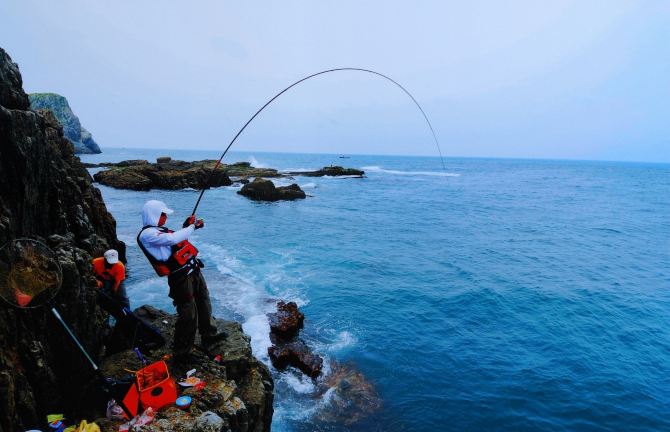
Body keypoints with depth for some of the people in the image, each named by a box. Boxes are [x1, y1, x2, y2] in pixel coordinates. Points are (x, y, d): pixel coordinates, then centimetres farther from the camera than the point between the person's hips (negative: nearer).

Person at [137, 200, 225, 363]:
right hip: (181, 277, -10)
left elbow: (178, 239, 22)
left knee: (204, 304, 21)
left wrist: (188, 226, 8)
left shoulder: (159, 230, 13)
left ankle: (209, 336, 38)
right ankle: (181, 353, 10)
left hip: (193, 270, 10)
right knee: (188, 315, -6)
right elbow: (172, 239, -25)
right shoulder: (146, 234, -14)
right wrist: (191, 226, -12)